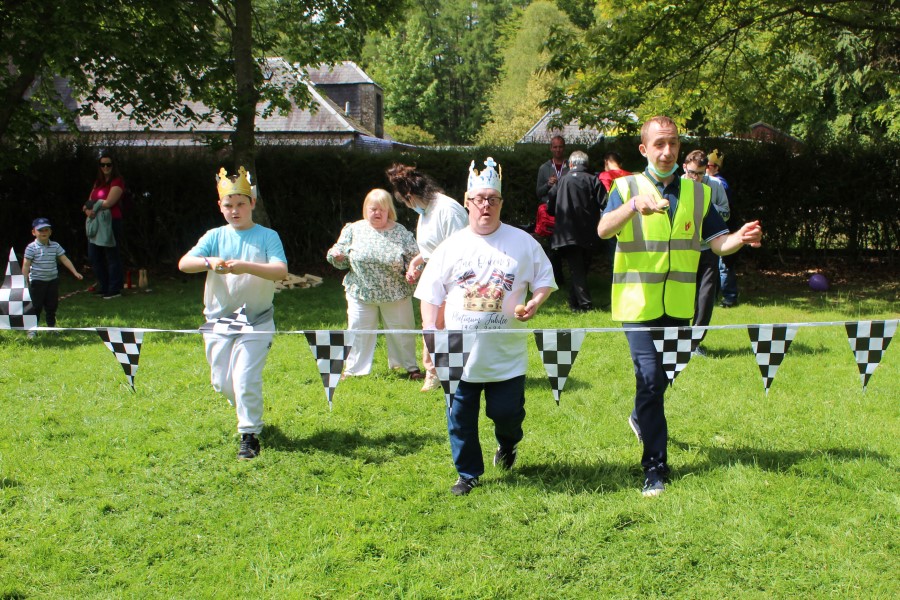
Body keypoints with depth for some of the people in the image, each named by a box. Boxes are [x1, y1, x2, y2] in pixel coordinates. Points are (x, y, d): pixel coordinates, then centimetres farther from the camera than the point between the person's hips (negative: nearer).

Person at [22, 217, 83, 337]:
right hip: (37, 281, -4)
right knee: (36, 306, 0)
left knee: (52, 305, 13)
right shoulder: (31, 248, -10)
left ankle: (51, 326, 27)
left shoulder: (55, 246, 2)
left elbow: (65, 260, 5)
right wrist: (25, 281, -14)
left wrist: (75, 272, -1)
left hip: (53, 280, 4)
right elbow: (26, 265, -10)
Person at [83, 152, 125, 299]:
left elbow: (108, 203, -15)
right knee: (94, 257, 11)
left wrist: (91, 206, -3)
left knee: (112, 256, -4)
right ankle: (104, 287, 23)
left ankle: (115, 290, 1)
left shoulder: (117, 182, -5)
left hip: (111, 221, -9)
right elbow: (90, 202, 12)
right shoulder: (98, 182, 20)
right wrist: (88, 210, -11)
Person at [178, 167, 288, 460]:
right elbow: (184, 263, -7)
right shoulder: (215, 236, 5)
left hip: (256, 321, -4)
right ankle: (250, 412, 38)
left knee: (245, 377, -15)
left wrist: (247, 266, -32)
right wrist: (209, 262, -27)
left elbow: (281, 271, -17)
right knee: (221, 381, 10)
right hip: (219, 320, 4)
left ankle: (250, 435, -3)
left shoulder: (267, 236, -2)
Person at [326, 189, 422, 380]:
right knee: (358, 331, 6)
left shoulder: (401, 232, -1)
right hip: (361, 293, 1)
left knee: (402, 331, 10)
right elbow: (341, 260, 9)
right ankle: (353, 369, 21)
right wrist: (336, 255, -13)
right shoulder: (354, 230, 2)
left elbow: (415, 258, 2)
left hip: (396, 294, 0)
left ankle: (411, 367, 27)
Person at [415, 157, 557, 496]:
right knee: (461, 418, 6)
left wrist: (534, 303, -10)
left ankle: (508, 443, 37)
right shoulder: (451, 247, 3)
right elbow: (430, 295, 5)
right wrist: (431, 333, -5)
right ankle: (468, 473, 24)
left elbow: (544, 279, 11)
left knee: (507, 412, 2)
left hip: (507, 356, -1)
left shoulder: (523, 243, 2)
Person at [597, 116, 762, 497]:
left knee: (664, 376, 16)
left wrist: (739, 239, -18)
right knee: (650, 377, -11)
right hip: (638, 302, -4)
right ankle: (655, 469, -4)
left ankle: (642, 419, 47)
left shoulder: (697, 193, 9)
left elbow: (718, 243, 5)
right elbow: (603, 230, -19)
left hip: (678, 305, 4)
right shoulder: (627, 188, -2)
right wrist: (635, 205, -38)